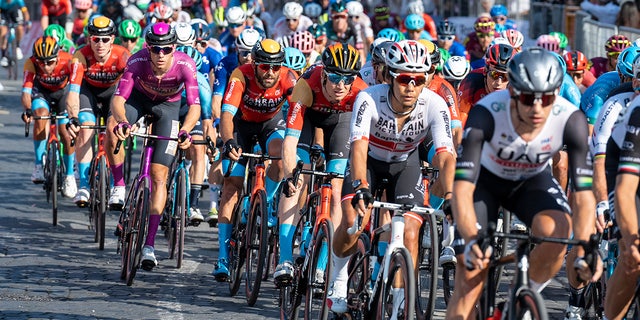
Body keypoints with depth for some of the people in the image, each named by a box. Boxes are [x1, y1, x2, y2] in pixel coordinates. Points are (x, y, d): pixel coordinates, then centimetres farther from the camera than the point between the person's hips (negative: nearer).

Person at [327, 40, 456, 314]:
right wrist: (360, 187, -58)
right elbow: (359, 146, -42)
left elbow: (446, 157, -34)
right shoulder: (369, 99, -32)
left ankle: (401, 302, 1)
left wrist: (450, 197, -49)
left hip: (404, 164, 1)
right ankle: (338, 276, 6)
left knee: (409, 233, -14)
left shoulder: (434, 105, -29)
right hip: (369, 159, -1)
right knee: (352, 221, -23)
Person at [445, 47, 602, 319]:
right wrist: (471, 240, -57)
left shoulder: (570, 120, -31)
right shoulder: (486, 114, -35)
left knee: (557, 230, -31)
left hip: (533, 181, 1)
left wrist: (583, 251, -46)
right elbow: (462, 187, -41)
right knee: (469, 282, -13)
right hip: (486, 181, -1)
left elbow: (584, 193, -31)